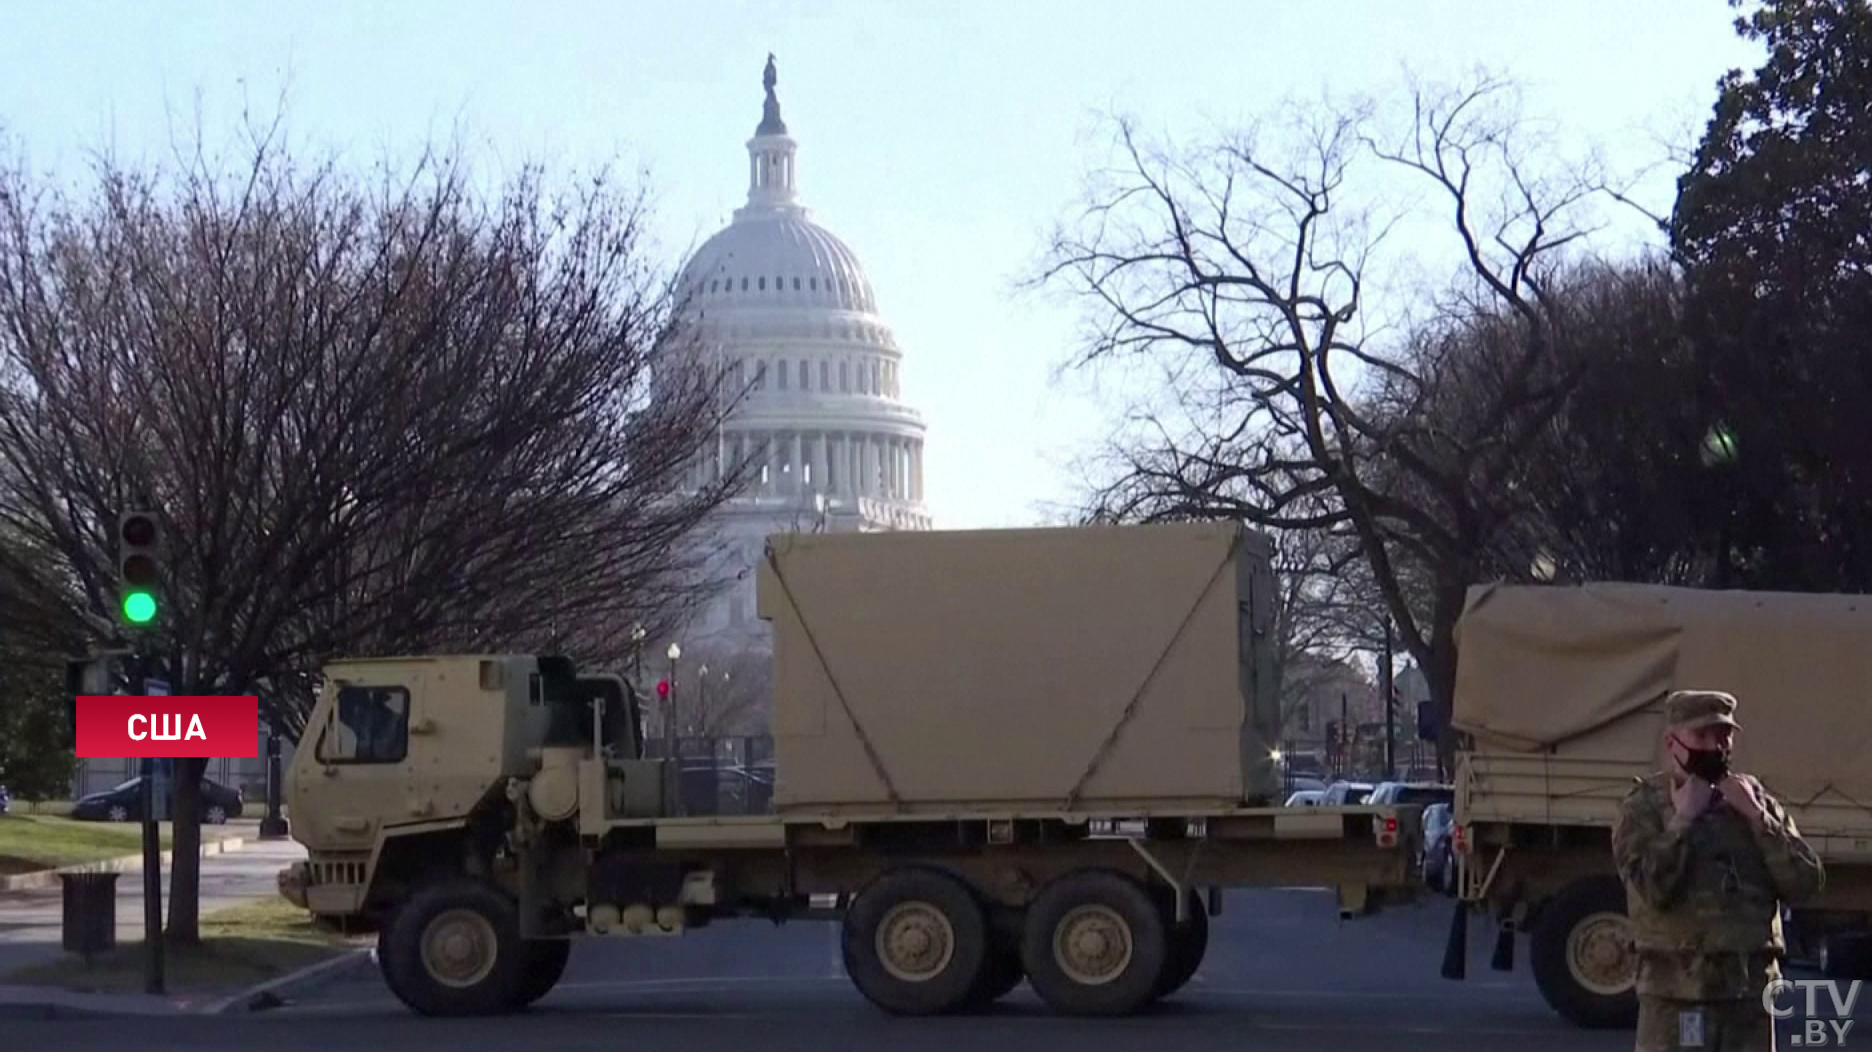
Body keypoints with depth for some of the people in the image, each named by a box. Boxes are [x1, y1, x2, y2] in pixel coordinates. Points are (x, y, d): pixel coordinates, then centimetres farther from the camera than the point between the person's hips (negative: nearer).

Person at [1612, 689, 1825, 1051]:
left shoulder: (1754, 800, 10)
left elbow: (1806, 882, 0)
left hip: (1750, 985, 4)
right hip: (1677, 988, -4)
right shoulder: (1644, 808, -2)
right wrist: (1682, 819, -13)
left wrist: (1757, 817, -6)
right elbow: (1654, 888, -18)